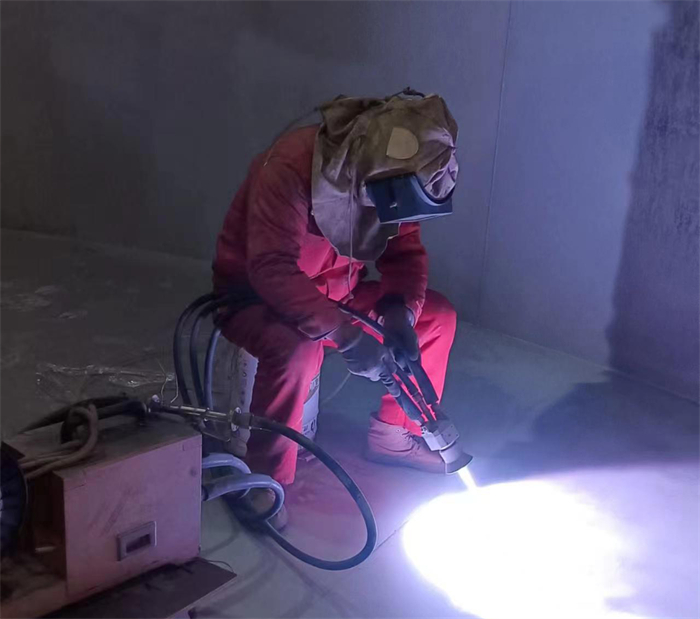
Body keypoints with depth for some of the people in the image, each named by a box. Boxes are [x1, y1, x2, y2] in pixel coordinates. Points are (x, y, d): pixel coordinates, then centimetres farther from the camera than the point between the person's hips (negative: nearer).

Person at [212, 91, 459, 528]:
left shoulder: (392, 180, -10)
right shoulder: (291, 168, -32)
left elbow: (406, 253, -2)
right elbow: (271, 270, -38)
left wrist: (399, 311, -22)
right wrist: (344, 333, -42)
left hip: (335, 293, 7)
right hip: (256, 295, -7)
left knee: (437, 317, -1)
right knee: (296, 352, -39)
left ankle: (393, 434, 15)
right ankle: (263, 480, -17)